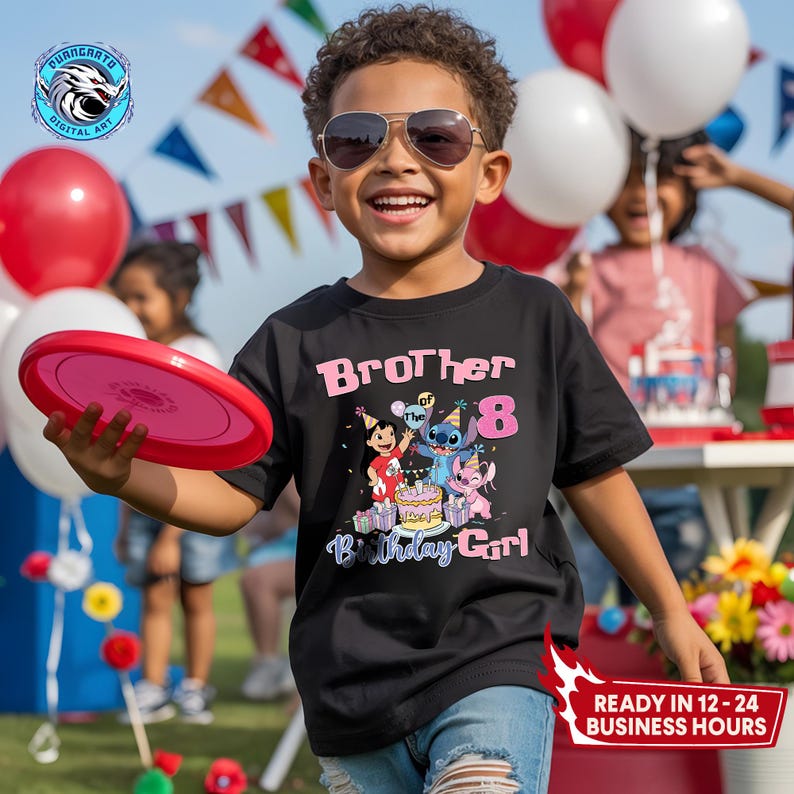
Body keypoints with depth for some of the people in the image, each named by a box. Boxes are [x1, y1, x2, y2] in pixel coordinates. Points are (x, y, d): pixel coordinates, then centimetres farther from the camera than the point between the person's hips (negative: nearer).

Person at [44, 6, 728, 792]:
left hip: (500, 660, -2)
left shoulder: (535, 315, 1)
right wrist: (124, 475, -19)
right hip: (354, 686, 2)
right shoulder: (296, 341, 1)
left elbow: (594, 475, 9)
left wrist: (670, 611, 14)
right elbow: (230, 496, 0)